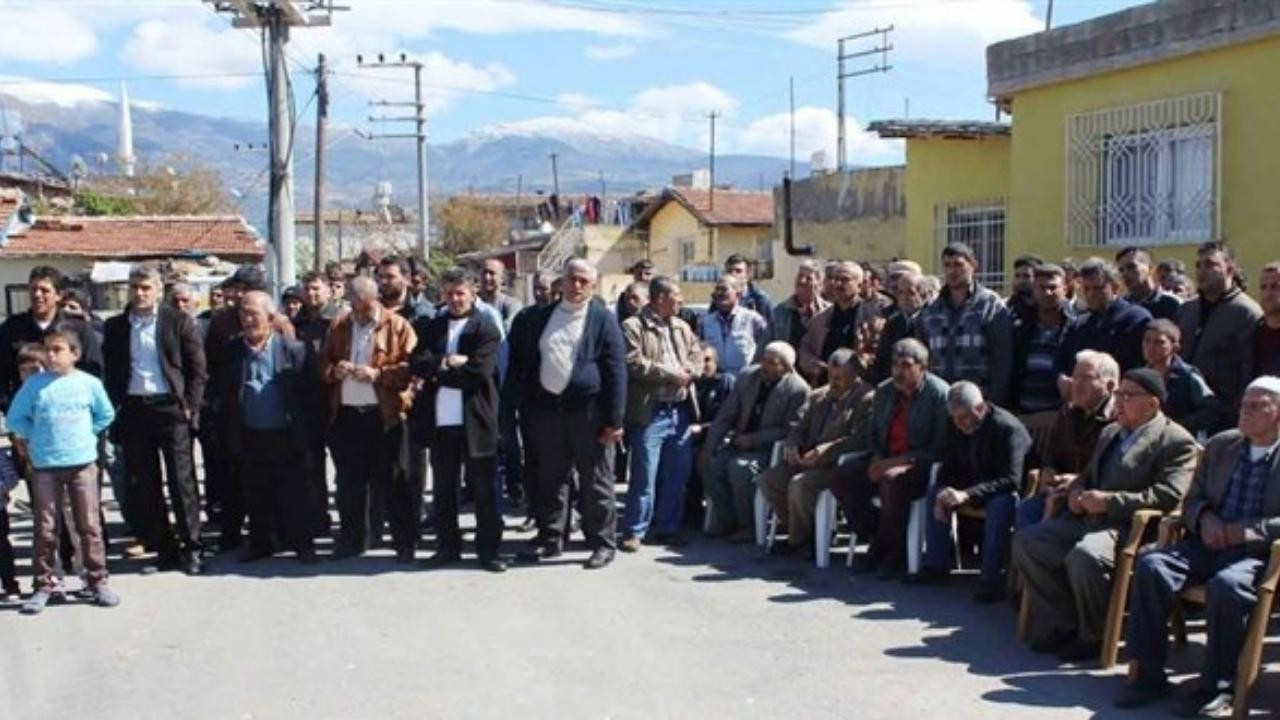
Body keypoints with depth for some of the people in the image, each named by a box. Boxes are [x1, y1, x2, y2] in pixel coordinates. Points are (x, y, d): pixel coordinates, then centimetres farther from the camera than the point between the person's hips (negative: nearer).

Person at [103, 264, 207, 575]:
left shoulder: (179, 321, 1)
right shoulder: (116, 327, 10)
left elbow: (197, 369, 0)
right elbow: (111, 372, 12)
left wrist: (190, 406, -7)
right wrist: (114, 409, 2)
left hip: (170, 408, -3)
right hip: (133, 411, 4)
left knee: (182, 481, -3)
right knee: (142, 485, 6)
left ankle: (192, 548, 4)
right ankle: (163, 549, 16)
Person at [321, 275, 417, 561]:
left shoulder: (397, 326, -2)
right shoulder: (338, 326, 11)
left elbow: (411, 367, -9)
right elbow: (323, 364, 13)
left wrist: (379, 374, -19)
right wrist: (334, 371, -8)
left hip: (384, 416, -4)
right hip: (345, 415, 4)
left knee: (391, 481, 1)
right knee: (349, 482, 11)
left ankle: (405, 541, 10)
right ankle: (352, 539, 23)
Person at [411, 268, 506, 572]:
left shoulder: (486, 329, -3)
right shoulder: (433, 327, 11)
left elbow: (478, 372, -15)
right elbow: (416, 364, -2)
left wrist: (438, 372, -8)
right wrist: (447, 363, -17)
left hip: (475, 420, -4)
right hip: (440, 421, 4)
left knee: (484, 489, 4)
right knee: (444, 489, 13)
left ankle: (488, 548, 13)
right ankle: (448, 546, 24)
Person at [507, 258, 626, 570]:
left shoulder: (603, 320, -1)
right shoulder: (541, 317, 11)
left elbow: (616, 372, -5)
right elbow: (523, 361, 15)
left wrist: (614, 420, -11)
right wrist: (523, 404, 5)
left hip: (588, 411, -4)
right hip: (548, 409, 4)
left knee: (596, 482, 2)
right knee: (551, 479, 11)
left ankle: (603, 544, 11)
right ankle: (550, 539, 22)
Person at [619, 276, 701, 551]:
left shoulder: (682, 327, 17)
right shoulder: (633, 327, -5)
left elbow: (697, 356, 15)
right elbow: (633, 363, -15)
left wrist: (687, 372, -8)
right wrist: (671, 373, -12)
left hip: (681, 411, 7)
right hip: (650, 412, -7)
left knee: (677, 475, 10)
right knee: (644, 476, -5)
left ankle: (668, 528, 20)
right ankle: (634, 531, 3)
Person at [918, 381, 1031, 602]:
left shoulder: (1008, 428, -25)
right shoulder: (956, 427, -4)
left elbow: (1011, 480, -33)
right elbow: (949, 469, 6)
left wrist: (967, 495, -42)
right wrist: (943, 495, -16)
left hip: (1005, 492, -8)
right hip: (973, 485, 8)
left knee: (1002, 503, -38)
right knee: (934, 493, -5)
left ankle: (992, 579, -33)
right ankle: (936, 566, 2)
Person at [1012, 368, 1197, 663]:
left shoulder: (1176, 441, -4)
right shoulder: (1111, 432, 23)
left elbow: (1168, 495, -16)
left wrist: (1109, 501, -19)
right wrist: (1076, 491, 7)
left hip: (1130, 526, -9)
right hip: (1087, 518, 9)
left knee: (1084, 556, -36)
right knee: (1026, 540, -7)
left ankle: (1094, 637, -12)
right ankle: (1061, 626, 2)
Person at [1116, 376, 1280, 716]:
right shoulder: (1220, 445, 19)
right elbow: (1192, 500, 22)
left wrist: (1241, 532, -17)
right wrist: (1205, 518, -1)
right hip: (1207, 545, 5)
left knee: (1228, 585, -37)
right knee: (1150, 565, -23)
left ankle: (1217, 688, -23)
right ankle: (1149, 674, -17)